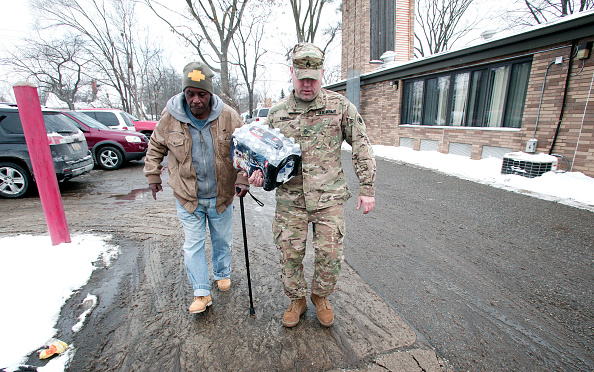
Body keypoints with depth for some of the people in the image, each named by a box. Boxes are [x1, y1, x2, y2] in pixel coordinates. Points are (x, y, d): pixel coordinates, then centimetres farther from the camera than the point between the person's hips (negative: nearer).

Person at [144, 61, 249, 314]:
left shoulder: (228, 117, -10)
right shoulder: (170, 117, -8)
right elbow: (155, 148, 10)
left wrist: (242, 179, -14)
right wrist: (153, 176, 12)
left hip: (221, 195, 0)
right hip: (187, 197, 0)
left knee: (222, 240, 17)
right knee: (193, 244, 7)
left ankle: (222, 274, 44)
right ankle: (201, 293, 23)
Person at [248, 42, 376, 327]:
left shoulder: (340, 106, 1)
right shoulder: (277, 113, 5)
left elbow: (362, 147, 4)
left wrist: (367, 189, 1)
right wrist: (260, 172, -8)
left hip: (329, 197, -1)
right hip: (290, 198, 2)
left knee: (330, 255, 5)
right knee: (290, 254, 8)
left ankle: (320, 296, 36)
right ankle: (297, 300, 36)